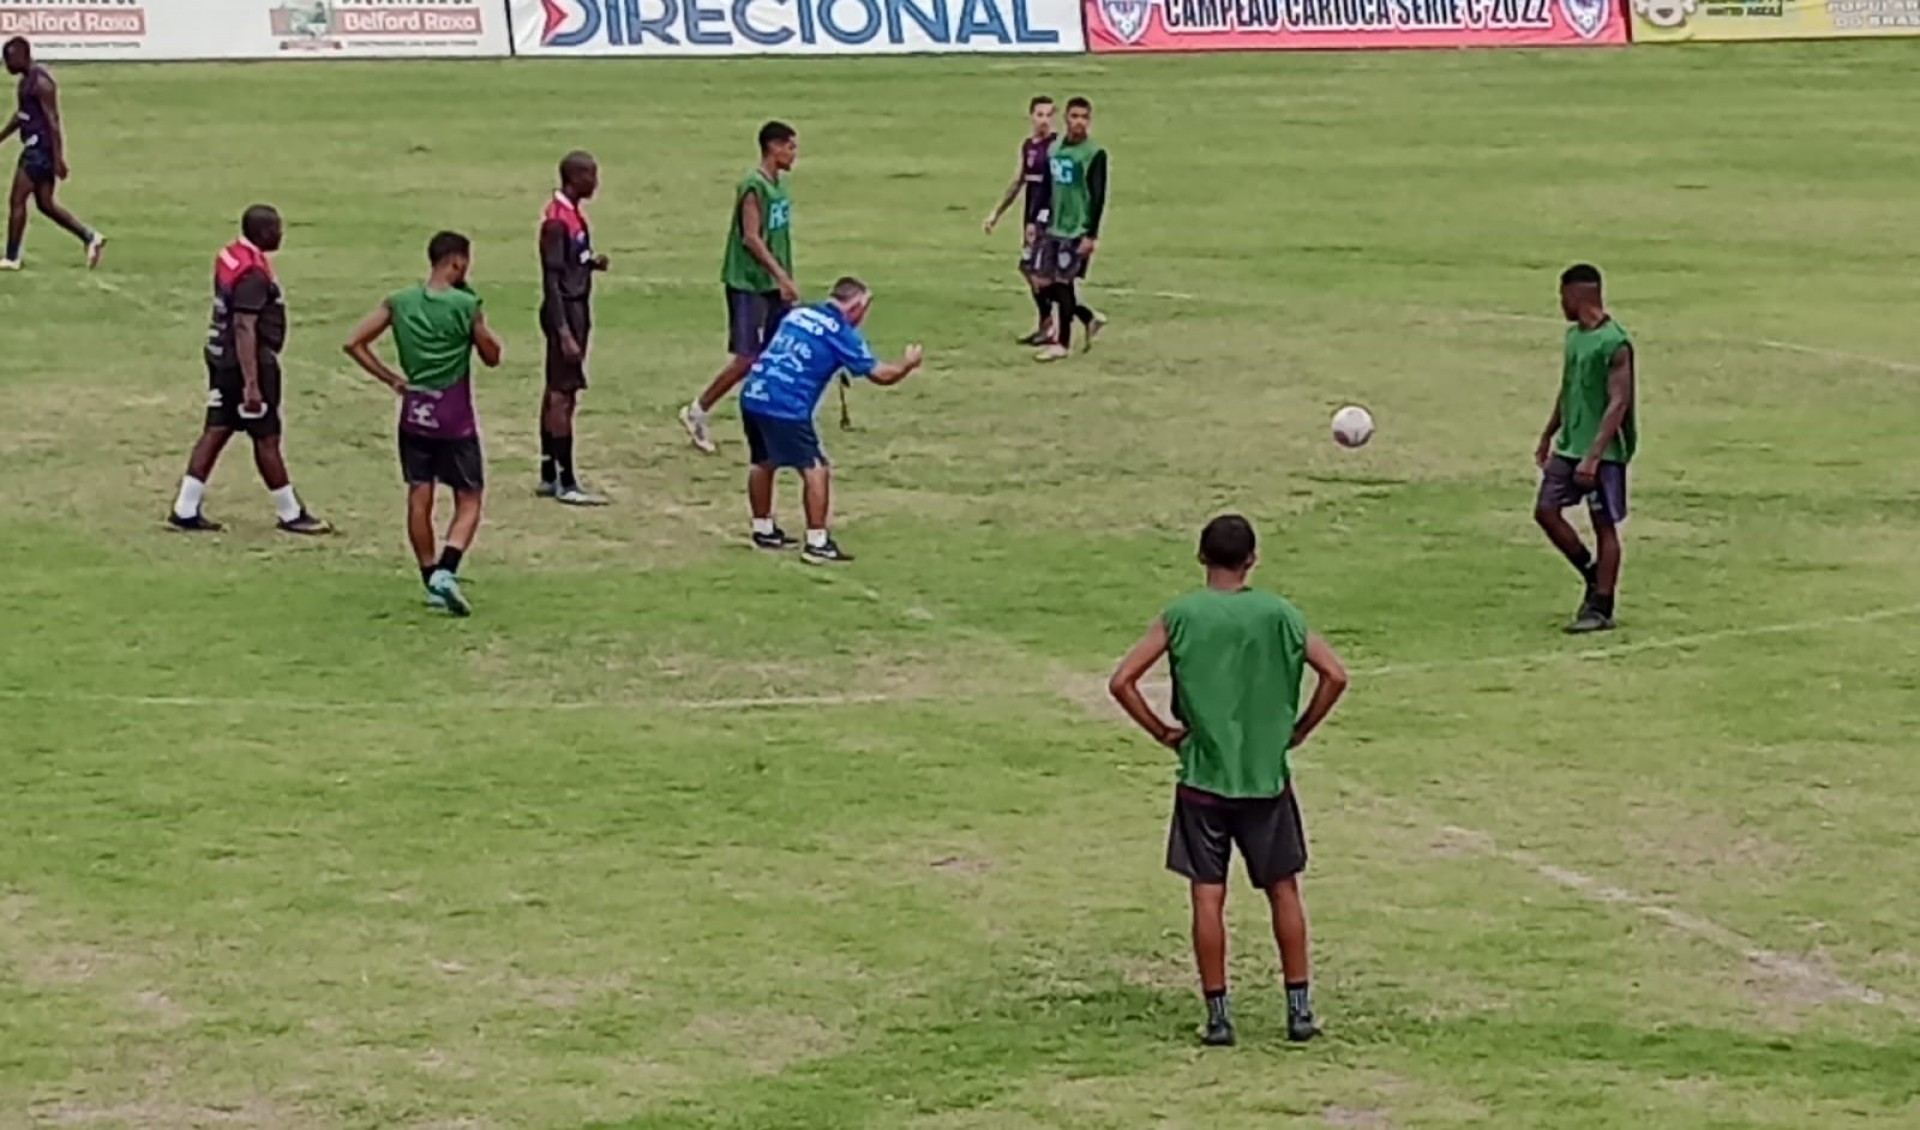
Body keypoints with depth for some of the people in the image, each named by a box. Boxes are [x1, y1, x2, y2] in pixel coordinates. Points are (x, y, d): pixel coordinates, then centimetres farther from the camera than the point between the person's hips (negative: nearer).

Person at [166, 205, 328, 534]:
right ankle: (291, 515, 14)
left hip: (221, 356, 9)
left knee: (216, 431, 11)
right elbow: (245, 328, -26)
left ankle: (185, 510, 10)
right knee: (267, 438, 2)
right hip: (248, 361, -9)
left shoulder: (230, 256, 8)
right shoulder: (253, 273, -21)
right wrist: (252, 383, -28)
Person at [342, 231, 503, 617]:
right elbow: (492, 356, 0)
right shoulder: (466, 305, -11)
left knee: (419, 497, 10)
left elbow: (355, 343, -2)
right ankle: (445, 570, -16)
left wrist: (391, 379, 4)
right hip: (455, 418, -4)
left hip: (414, 414, 4)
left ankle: (431, 581, 14)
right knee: (469, 501, 3)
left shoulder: (399, 302, 0)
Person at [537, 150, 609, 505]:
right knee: (563, 395, -7)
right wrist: (564, 332, -24)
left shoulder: (572, 214, 11)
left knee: (557, 392, 13)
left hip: (577, 308, 10)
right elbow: (552, 279, -21)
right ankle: (566, 484, -5)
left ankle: (548, 477, 19)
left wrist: (592, 262, 2)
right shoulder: (557, 220, -18)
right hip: (566, 311, -10)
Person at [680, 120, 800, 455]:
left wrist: (785, 280, 17)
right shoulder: (753, 187, -16)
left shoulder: (780, 185, 11)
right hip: (749, 284, -9)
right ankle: (698, 412, 7)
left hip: (774, 285, 9)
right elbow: (751, 238, -21)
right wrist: (782, 276, -25)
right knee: (747, 358, -8)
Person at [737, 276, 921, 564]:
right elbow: (880, 374, 0)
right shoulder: (840, 332, -2)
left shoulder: (797, 314, 17)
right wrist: (907, 365, 19)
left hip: (752, 396, 8)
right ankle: (816, 543, -4)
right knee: (816, 470, -2)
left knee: (763, 463, 25)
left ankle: (763, 530, 36)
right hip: (785, 408, -8)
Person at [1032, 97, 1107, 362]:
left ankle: (1062, 343, 5)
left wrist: (1091, 236, -17)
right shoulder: (1055, 149, 9)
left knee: (1065, 283, -6)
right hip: (1054, 229, 7)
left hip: (1078, 231, -7)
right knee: (1045, 284, 5)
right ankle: (1091, 317, 24)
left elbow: (1098, 197, -13)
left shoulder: (1095, 154, -10)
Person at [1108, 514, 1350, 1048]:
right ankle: (1300, 1008, 13)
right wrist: (1297, 730, 3)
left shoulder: (1181, 616, -5)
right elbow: (1334, 675, -9)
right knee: (1284, 891, 12)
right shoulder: (1277, 614, -3)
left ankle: (1218, 1014, 3)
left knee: (1208, 897, 3)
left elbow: (1122, 682, -11)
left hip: (1203, 778, -1)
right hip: (1266, 777, 1)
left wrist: (1163, 732, 1)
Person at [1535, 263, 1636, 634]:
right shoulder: (1574, 335, 10)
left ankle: (1601, 609, 5)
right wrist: (1548, 436, 21)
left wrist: (1593, 456, -26)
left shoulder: (1614, 343, -17)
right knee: (1546, 510, 5)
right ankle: (1593, 574, 21)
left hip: (1604, 452, -8)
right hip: (1569, 446, 8)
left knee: (1604, 525, -1)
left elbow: (1619, 403, -21)